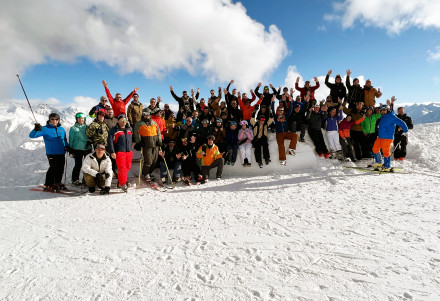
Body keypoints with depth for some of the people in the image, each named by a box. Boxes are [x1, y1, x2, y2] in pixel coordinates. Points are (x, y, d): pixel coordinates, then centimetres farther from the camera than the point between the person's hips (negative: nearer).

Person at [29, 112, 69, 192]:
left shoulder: (62, 129, 12)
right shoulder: (45, 129, -2)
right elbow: (31, 135, -6)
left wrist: (67, 147, 8)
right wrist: (36, 130, -27)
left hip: (61, 153, 5)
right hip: (51, 153, -5)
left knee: (61, 169, 9)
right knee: (53, 168, -11)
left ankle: (57, 183, 27)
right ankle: (48, 185, 2)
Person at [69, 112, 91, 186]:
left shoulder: (87, 127, 10)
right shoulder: (73, 128, 3)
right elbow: (71, 140, 3)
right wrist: (71, 151, 0)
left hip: (87, 149, 3)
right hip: (78, 149, -3)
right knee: (78, 165, -2)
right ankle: (75, 179, 12)